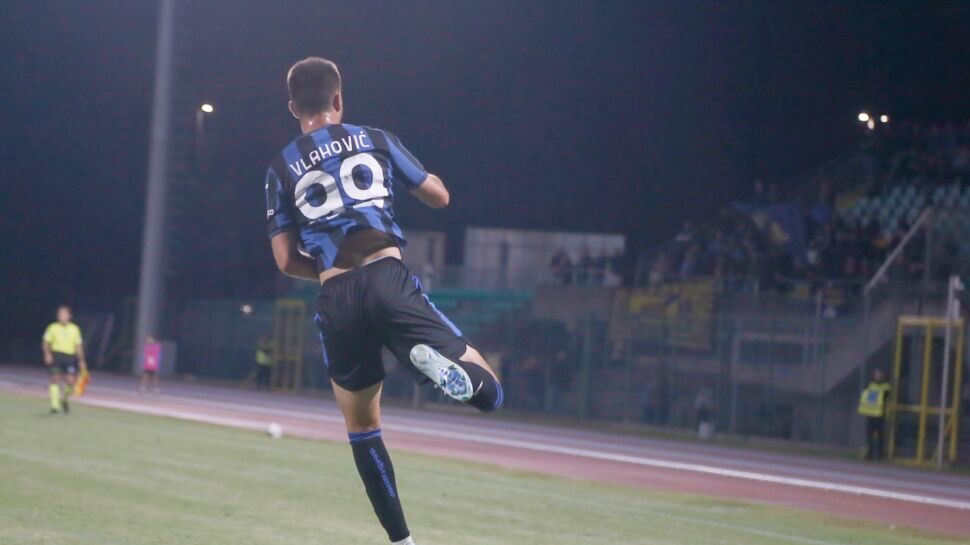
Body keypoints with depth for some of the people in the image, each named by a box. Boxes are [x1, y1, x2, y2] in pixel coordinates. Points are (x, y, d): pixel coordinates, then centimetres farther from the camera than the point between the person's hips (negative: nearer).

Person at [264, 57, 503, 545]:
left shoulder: (281, 169, 14)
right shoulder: (374, 140, 14)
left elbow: (286, 261, 10)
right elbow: (439, 197, 19)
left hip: (336, 300, 2)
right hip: (389, 277, -2)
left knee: (362, 426, 21)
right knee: (487, 393, 0)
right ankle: (434, 360, -34)